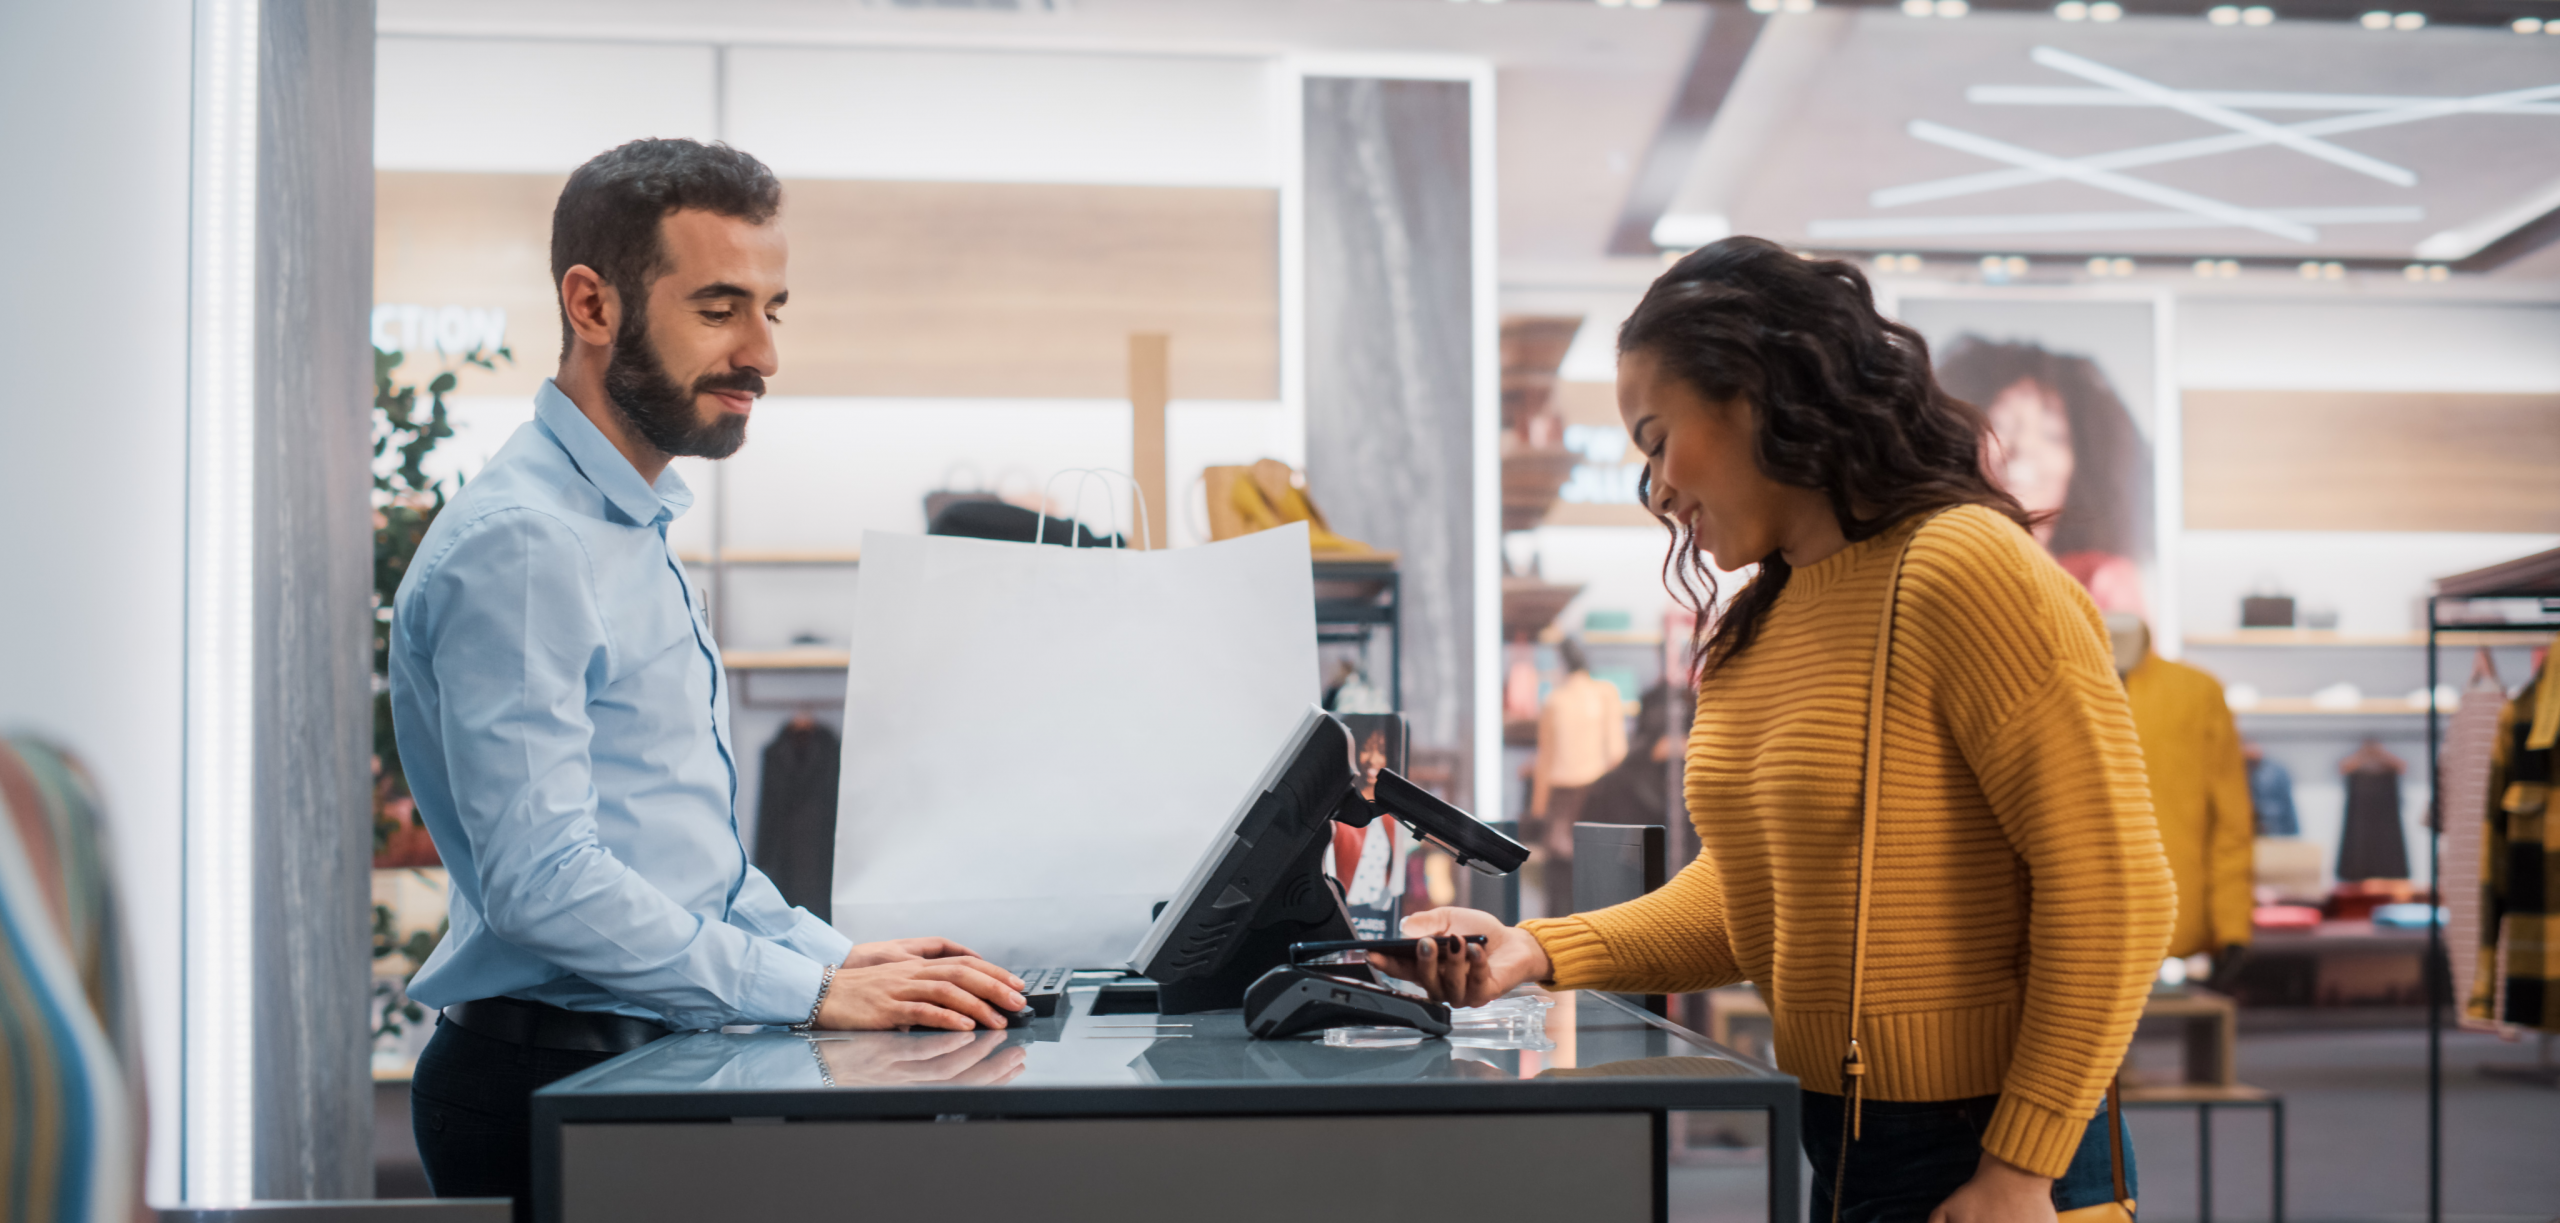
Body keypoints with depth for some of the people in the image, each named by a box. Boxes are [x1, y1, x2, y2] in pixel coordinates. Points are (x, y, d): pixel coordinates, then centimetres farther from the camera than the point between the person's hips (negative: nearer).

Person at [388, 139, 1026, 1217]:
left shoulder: (633, 531, 19)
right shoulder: (518, 544, -13)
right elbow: (541, 881, -20)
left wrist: (838, 956, 10)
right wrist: (813, 991, -20)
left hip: (646, 1062, 9)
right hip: (550, 1085, -9)